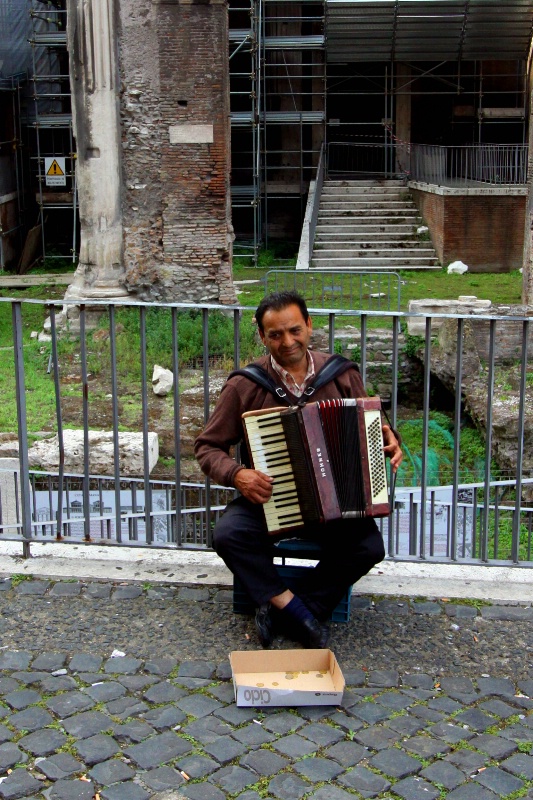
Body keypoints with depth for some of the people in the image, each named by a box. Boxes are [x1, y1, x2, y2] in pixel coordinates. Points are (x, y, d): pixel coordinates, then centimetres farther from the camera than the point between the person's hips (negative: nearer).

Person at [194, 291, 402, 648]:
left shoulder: (342, 375, -1)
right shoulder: (244, 386, -6)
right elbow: (208, 446, 0)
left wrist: (388, 440, -9)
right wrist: (236, 474, -20)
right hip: (267, 497, -1)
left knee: (369, 546, -24)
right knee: (228, 534, -29)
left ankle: (281, 609, -9)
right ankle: (293, 606, -12)